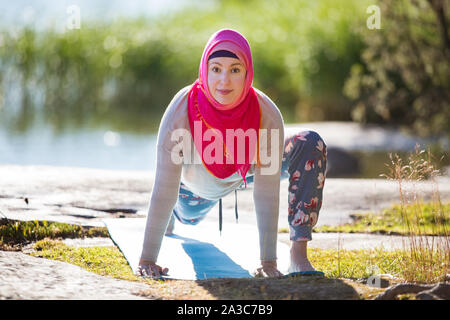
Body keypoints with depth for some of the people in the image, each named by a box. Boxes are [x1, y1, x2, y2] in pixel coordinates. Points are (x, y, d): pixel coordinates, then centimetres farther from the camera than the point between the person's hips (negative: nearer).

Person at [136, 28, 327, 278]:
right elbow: (163, 190, -37)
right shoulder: (180, 112, -39)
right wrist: (147, 260, -38)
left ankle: (298, 255, -24)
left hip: (248, 169, 0)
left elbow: (267, 192, -34)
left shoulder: (267, 115, -38)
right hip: (197, 183, 0)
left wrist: (268, 262, -37)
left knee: (310, 145, -25)